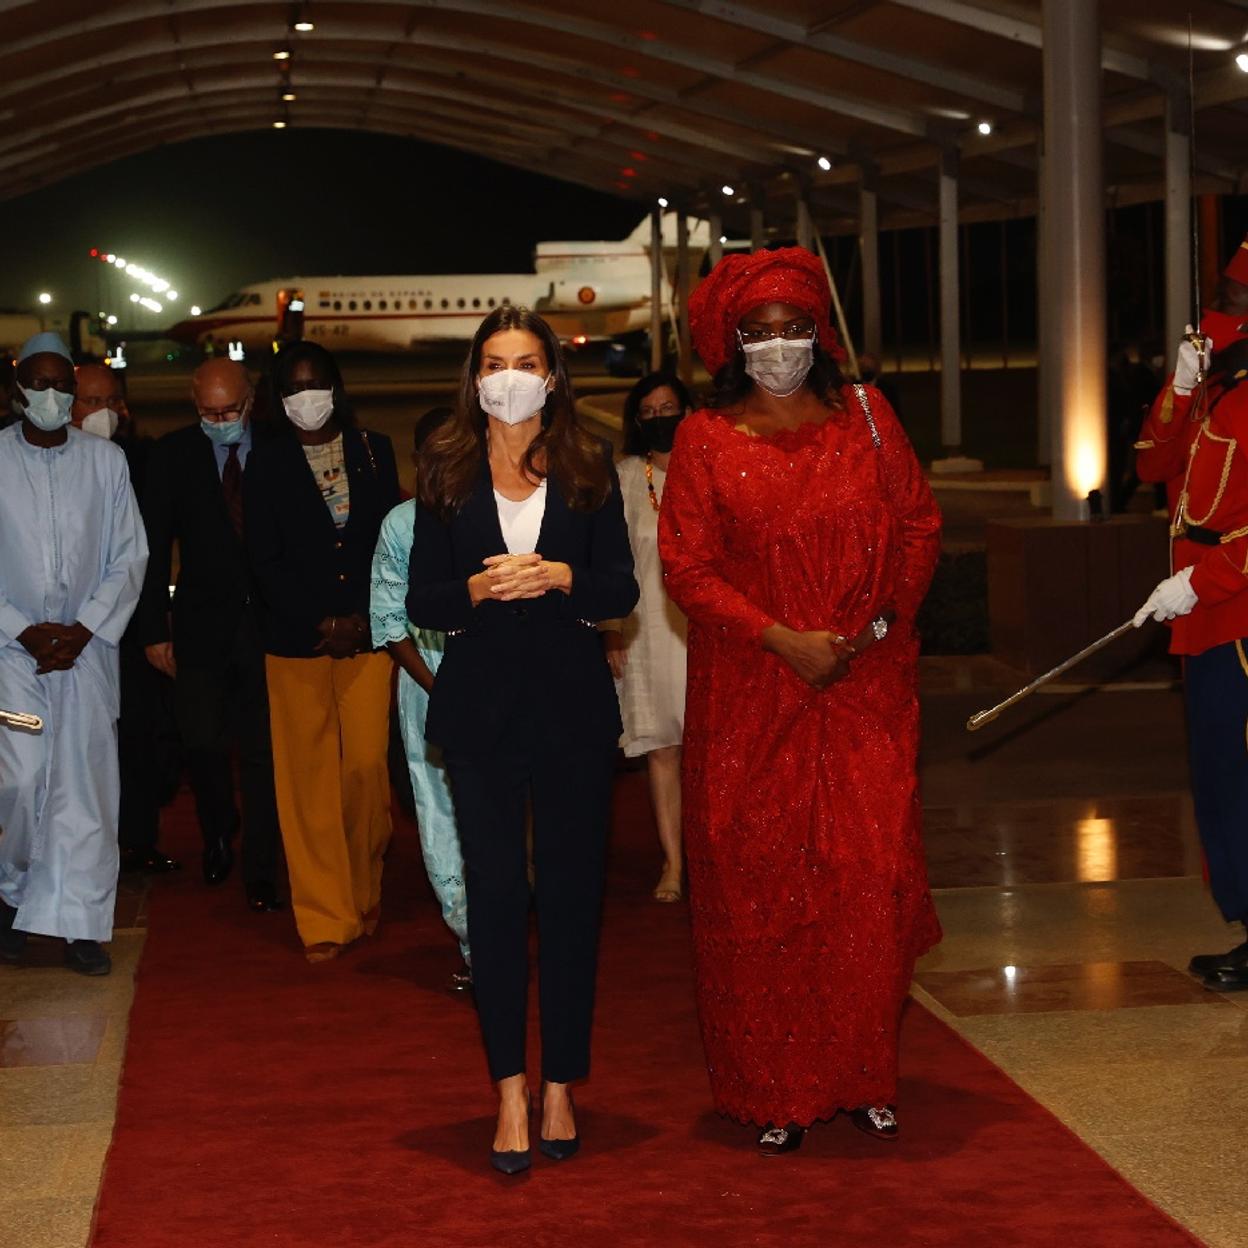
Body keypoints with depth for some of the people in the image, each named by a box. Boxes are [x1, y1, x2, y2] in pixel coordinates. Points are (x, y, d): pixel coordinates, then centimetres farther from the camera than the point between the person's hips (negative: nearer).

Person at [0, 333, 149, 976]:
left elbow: (130, 556, 6)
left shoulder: (106, 460, 5)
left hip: (89, 644, 1)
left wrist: (85, 629, -5)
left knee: (85, 781, -2)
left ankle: (79, 922, 4)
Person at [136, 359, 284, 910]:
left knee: (262, 752, 1)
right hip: (202, 625, 1)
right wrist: (154, 630, -2)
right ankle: (218, 833, 29)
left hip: (269, 622, -1)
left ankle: (260, 877, 10)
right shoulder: (173, 454, 3)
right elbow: (155, 547, 3)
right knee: (203, 741, -2)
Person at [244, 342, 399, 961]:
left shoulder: (374, 451, 8)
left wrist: (361, 620, -5)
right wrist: (322, 624, -9)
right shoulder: (267, 462, 3)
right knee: (308, 778, -1)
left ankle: (364, 893, 17)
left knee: (367, 767, -5)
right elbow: (265, 558, 0)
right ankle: (325, 918, 6)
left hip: (366, 635, 1)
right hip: (295, 642, -1)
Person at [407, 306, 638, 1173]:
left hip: (574, 706, 0)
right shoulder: (446, 474, 5)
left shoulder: (589, 469, 4)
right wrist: (478, 589, -18)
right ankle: (510, 1092, 2)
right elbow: (422, 603, 2)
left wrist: (560, 578, -18)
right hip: (482, 704, 0)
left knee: (571, 892, 3)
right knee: (495, 895, -1)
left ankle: (560, 1088, 11)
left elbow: (623, 588, 0)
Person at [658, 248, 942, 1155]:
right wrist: (785, 639, -12)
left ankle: (864, 1077, 12)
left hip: (867, 686, 1)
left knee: (871, 876, -2)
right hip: (751, 697, -1)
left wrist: (885, 620, -6)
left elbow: (919, 524, 9)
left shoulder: (865, 417, 8)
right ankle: (776, 1091, 11)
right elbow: (688, 567, -3)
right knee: (760, 886, 0)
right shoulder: (706, 440, 3)